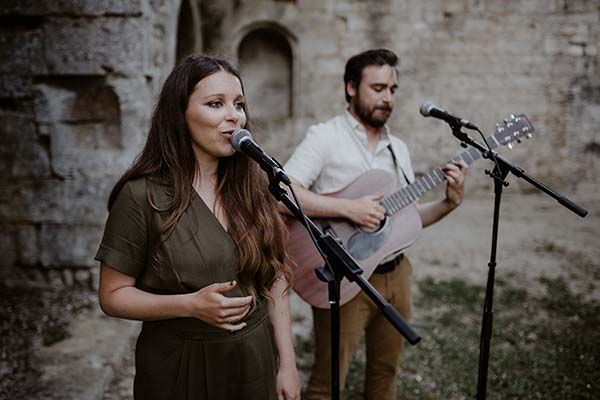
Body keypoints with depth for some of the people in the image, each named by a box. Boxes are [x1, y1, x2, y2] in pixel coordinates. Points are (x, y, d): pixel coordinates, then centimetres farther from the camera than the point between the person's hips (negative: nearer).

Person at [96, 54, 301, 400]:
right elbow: (113, 295, -9)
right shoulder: (142, 196, -14)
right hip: (180, 367, -3)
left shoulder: (252, 187, -2)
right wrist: (191, 305, -23)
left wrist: (287, 362, 1)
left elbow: (274, 280, 2)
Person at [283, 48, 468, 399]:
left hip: (396, 273, 7)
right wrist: (347, 208, -28)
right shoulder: (325, 137, -11)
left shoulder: (399, 148, 11)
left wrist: (449, 203, -2)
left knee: (386, 371, 19)